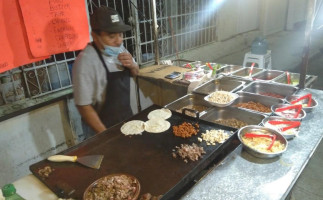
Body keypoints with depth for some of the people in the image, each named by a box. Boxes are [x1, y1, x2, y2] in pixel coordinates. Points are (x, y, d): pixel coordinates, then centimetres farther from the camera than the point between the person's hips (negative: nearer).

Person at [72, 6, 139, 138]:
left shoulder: (119, 49, -4)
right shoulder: (86, 61, -25)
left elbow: (135, 73, 12)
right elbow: (83, 105, -23)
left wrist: (132, 65, -11)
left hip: (126, 117, 7)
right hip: (102, 127, -7)